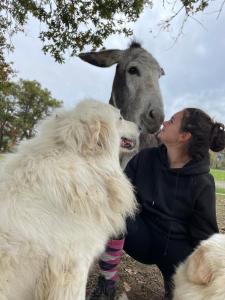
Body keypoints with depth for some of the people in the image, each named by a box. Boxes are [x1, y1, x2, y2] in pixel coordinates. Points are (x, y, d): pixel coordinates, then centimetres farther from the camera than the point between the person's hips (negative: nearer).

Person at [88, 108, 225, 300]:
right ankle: (107, 285, -6)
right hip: (143, 236, 1)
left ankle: (173, 283, 14)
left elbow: (204, 235, -6)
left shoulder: (202, 184, -15)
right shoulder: (146, 158, -6)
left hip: (178, 248, -1)